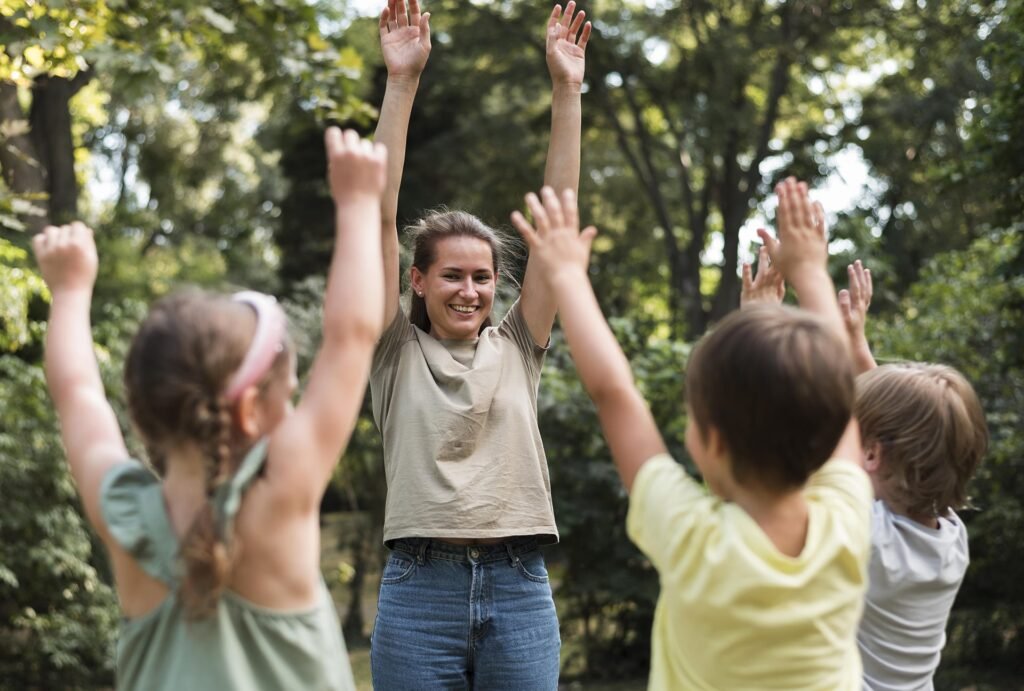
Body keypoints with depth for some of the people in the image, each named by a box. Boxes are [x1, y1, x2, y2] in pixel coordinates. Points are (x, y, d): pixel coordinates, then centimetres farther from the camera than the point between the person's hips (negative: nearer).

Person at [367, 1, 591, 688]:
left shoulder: (517, 348, 9)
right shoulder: (398, 353, 4)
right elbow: (380, 216, -4)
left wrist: (568, 88, 0)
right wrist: (401, 82, -9)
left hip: (520, 588, 2)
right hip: (420, 586, -2)